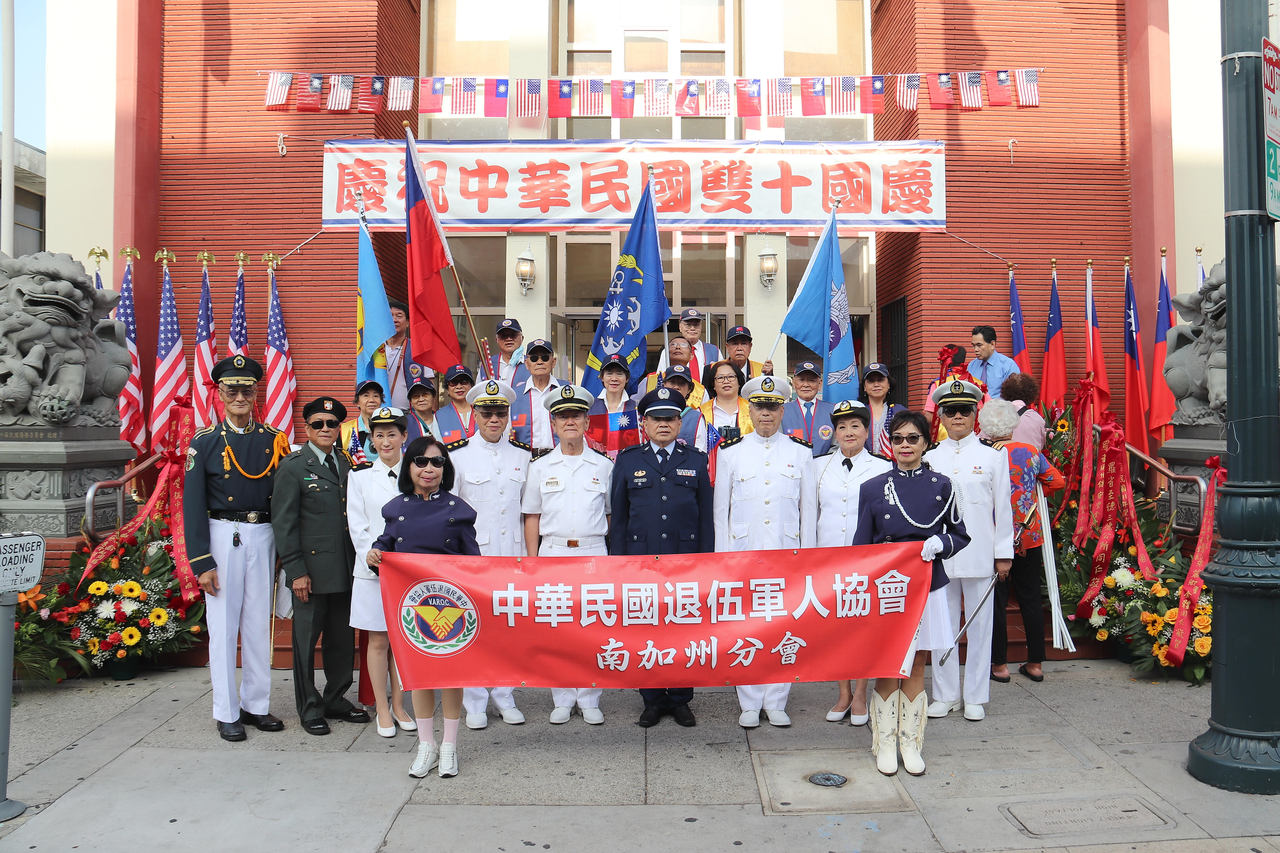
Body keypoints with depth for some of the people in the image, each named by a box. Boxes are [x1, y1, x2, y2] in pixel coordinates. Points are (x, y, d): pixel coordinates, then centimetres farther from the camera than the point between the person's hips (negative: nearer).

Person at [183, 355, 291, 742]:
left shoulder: (274, 440, 6)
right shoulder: (204, 442, -1)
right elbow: (192, 506, -3)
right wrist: (201, 562, -8)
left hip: (263, 537, 3)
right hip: (223, 538, -2)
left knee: (259, 624, 9)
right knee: (223, 627, 4)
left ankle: (256, 705, 22)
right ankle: (227, 713, 15)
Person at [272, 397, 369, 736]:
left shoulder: (346, 465, 11)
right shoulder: (293, 467, -5)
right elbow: (283, 523, -8)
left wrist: (359, 560, 9)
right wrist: (295, 571, -12)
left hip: (345, 569, 5)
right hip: (312, 570, -5)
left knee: (342, 638, 13)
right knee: (307, 639, 6)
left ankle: (336, 699, 28)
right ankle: (309, 708, 19)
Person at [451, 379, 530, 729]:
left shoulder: (524, 456, 8)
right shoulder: (456, 455, 0)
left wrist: (529, 555, 8)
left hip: (512, 555, 3)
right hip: (472, 554, -2)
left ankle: (504, 697, 22)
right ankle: (475, 703, 15)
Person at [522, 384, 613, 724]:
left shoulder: (604, 466, 7)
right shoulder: (540, 467, 8)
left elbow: (612, 515, 10)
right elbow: (532, 517, 9)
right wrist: (532, 561, 2)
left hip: (594, 553, 0)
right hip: (553, 553, 1)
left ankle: (589, 699, 15)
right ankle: (562, 700, 17)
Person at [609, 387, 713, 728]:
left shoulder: (695, 461, 8)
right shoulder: (628, 460, 8)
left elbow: (706, 517, 8)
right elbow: (618, 516, 8)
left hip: (686, 560, 0)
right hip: (640, 560, 0)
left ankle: (680, 700, 19)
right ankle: (653, 701, 19)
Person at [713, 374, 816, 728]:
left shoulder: (800, 452, 8)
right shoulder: (730, 452, 6)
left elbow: (808, 507, 9)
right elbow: (721, 508, 7)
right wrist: (722, 557, 3)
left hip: (787, 553, 1)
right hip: (744, 552, 0)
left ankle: (776, 703, 17)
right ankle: (749, 704, 15)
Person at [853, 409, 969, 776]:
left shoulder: (940, 485, 2)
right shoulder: (873, 488, 1)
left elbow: (961, 534, 9)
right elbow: (861, 546, 3)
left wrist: (941, 543, -13)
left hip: (926, 588, 1)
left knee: (916, 668, 10)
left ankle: (910, 743, 24)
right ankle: (885, 743, 20)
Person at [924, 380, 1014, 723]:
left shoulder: (993, 455, 4)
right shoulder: (930, 458, 7)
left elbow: (1003, 506, 4)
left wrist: (1003, 553, 1)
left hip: (979, 553, -1)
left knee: (979, 624, 5)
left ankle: (975, 697, 17)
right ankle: (945, 694, 19)